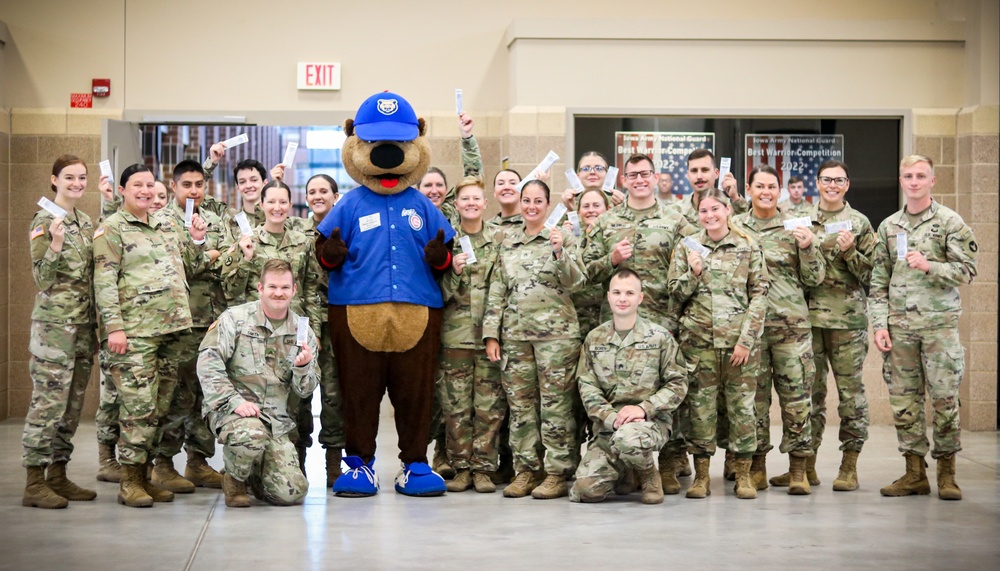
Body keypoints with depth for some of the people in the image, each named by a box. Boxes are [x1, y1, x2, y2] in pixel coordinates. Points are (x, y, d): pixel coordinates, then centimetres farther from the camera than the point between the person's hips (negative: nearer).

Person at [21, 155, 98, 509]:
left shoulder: (85, 222, 14)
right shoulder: (45, 221, -7)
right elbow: (42, 277, -12)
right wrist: (55, 244, -28)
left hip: (84, 323, 8)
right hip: (54, 323, -8)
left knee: (72, 403, 10)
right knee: (49, 402, -8)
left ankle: (58, 476, 18)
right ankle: (35, 483, -4)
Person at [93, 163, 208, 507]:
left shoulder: (168, 226, 18)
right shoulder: (111, 229, -1)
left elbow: (188, 268, 26)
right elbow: (104, 282, -9)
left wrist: (197, 240, 8)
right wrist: (114, 326, -17)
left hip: (170, 328, 7)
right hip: (134, 331, -7)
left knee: (160, 408, 8)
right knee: (139, 407, -11)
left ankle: (144, 475, 16)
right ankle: (129, 482, -2)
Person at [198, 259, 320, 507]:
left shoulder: (303, 332, 10)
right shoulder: (235, 318, -1)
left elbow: (305, 390, 10)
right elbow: (208, 363, -11)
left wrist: (303, 367, -13)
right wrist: (234, 401, -21)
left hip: (275, 418, 4)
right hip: (230, 409, -3)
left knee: (291, 493, -12)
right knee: (252, 435, -39)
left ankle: (254, 473, 24)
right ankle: (234, 478, -4)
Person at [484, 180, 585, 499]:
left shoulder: (561, 237, 3)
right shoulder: (507, 242, 14)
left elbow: (575, 283, -7)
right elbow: (497, 291, 13)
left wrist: (559, 253, -23)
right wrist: (491, 334, 7)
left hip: (555, 332, -4)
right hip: (515, 332, 4)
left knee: (555, 404, -2)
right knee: (519, 404, 6)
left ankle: (557, 474, 3)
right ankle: (526, 470, 14)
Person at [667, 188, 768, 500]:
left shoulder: (748, 247, 4)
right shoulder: (686, 247, 8)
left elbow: (759, 295, 1)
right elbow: (675, 293, 9)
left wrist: (746, 339, -7)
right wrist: (694, 273, -11)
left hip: (739, 339, -1)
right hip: (698, 339, 1)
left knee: (741, 405, 1)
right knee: (700, 405, 2)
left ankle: (743, 475, 10)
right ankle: (701, 475, 10)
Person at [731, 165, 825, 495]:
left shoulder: (796, 228, 7)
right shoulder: (734, 227, 10)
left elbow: (814, 279, 5)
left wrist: (808, 247, -11)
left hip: (792, 323, -1)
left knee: (796, 397, -2)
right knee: (754, 397, 5)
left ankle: (798, 469, 5)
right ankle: (757, 466, 14)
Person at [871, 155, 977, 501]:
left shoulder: (950, 222, 1)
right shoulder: (888, 227, 12)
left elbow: (967, 271, -5)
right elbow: (879, 281, 11)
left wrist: (929, 266, -19)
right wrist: (879, 324, 2)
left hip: (939, 323, -3)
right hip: (899, 326, 3)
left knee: (944, 399, -2)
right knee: (904, 401, 4)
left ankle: (946, 474, 9)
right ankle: (915, 474, 13)